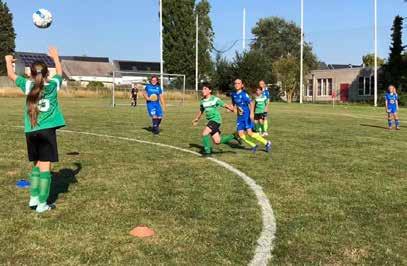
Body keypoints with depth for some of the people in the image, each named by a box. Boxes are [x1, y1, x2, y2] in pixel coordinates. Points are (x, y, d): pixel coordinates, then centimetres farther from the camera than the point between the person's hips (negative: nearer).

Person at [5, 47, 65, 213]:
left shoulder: (28, 85, 5)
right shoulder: (53, 85, 4)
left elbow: (11, 75, 20)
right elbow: (60, 73, 25)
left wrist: (8, 60, 40)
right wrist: (56, 57, 41)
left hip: (31, 132, 3)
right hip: (47, 131, -3)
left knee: (37, 165, 17)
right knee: (45, 166, -1)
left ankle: (33, 199, 16)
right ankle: (42, 204, 0)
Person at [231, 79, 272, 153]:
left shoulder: (243, 94, -13)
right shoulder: (233, 94, 5)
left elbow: (251, 103, -20)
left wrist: (252, 113, -32)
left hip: (247, 115, -6)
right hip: (240, 116, 7)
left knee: (249, 133, -15)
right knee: (240, 134, -1)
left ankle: (266, 143, -1)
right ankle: (254, 145, 17)